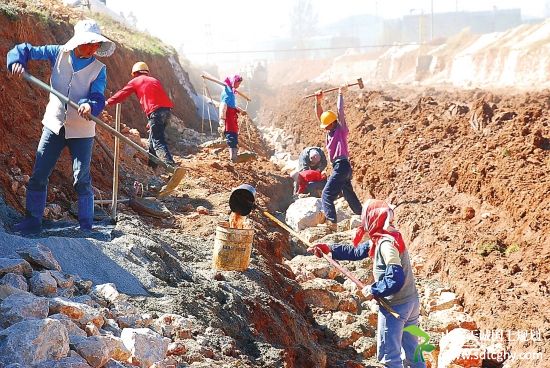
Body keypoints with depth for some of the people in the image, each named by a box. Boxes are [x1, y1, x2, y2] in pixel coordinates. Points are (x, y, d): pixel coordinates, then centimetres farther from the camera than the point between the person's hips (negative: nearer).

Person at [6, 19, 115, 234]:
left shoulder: (99, 69, -7)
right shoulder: (59, 53, -3)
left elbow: (98, 98, -18)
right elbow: (26, 49, 4)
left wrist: (89, 106, -41)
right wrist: (17, 61, -18)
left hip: (82, 131, -2)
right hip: (54, 125, 2)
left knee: (82, 180, -2)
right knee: (38, 175, 3)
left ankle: (86, 227, 8)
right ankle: (33, 221, 15)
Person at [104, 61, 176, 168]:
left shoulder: (135, 81, 13)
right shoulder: (154, 80, 29)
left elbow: (122, 94, 15)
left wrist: (108, 102, 27)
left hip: (155, 111, -7)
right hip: (167, 108, 7)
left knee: (157, 141, -10)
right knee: (153, 137, 22)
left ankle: (171, 166, -26)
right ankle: (151, 163, 31)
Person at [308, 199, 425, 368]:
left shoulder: (386, 244, -23)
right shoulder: (381, 238, 7)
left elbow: (395, 280, -30)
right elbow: (356, 252, 16)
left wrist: (372, 290, -16)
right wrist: (328, 248, 12)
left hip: (396, 306, -9)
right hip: (411, 301, 9)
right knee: (412, 351, 19)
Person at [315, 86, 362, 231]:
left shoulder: (341, 130, -5)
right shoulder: (330, 131, 15)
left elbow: (340, 110, -12)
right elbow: (320, 115, 16)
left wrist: (340, 94, -6)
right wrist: (318, 101, 4)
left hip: (342, 166, -10)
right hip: (339, 167, 10)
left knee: (327, 194, -16)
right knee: (350, 196, 18)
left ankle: (331, 222, -24)